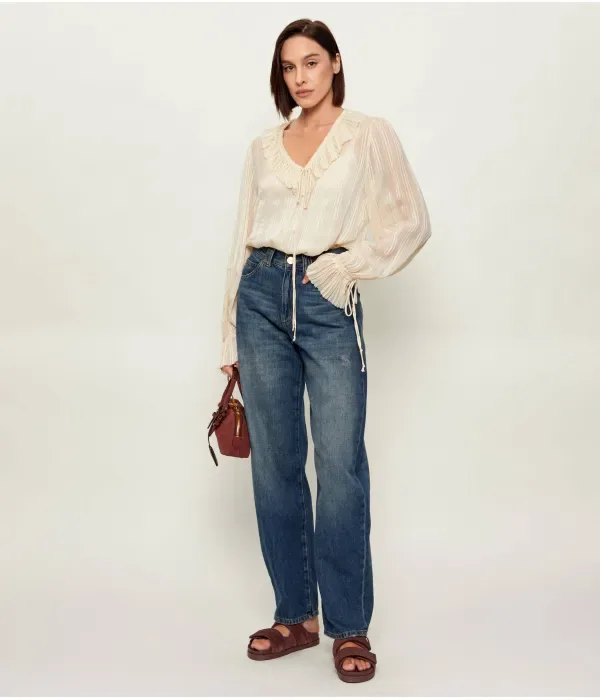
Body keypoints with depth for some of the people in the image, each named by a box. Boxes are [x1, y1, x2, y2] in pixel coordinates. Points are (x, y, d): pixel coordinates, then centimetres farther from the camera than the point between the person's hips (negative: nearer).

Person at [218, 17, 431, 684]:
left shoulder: (369, 134, 6)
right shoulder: (264, 146, 15)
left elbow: (412, 222, 3)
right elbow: (244, 238, 14)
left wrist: (349, 263, -10)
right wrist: (231, 336, 12)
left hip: (328, 304, -3)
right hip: (262, 298, 4)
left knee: (340, 464, -6)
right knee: (274, 463, 5)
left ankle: (349, 627, 7)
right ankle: (295, 615, 17)